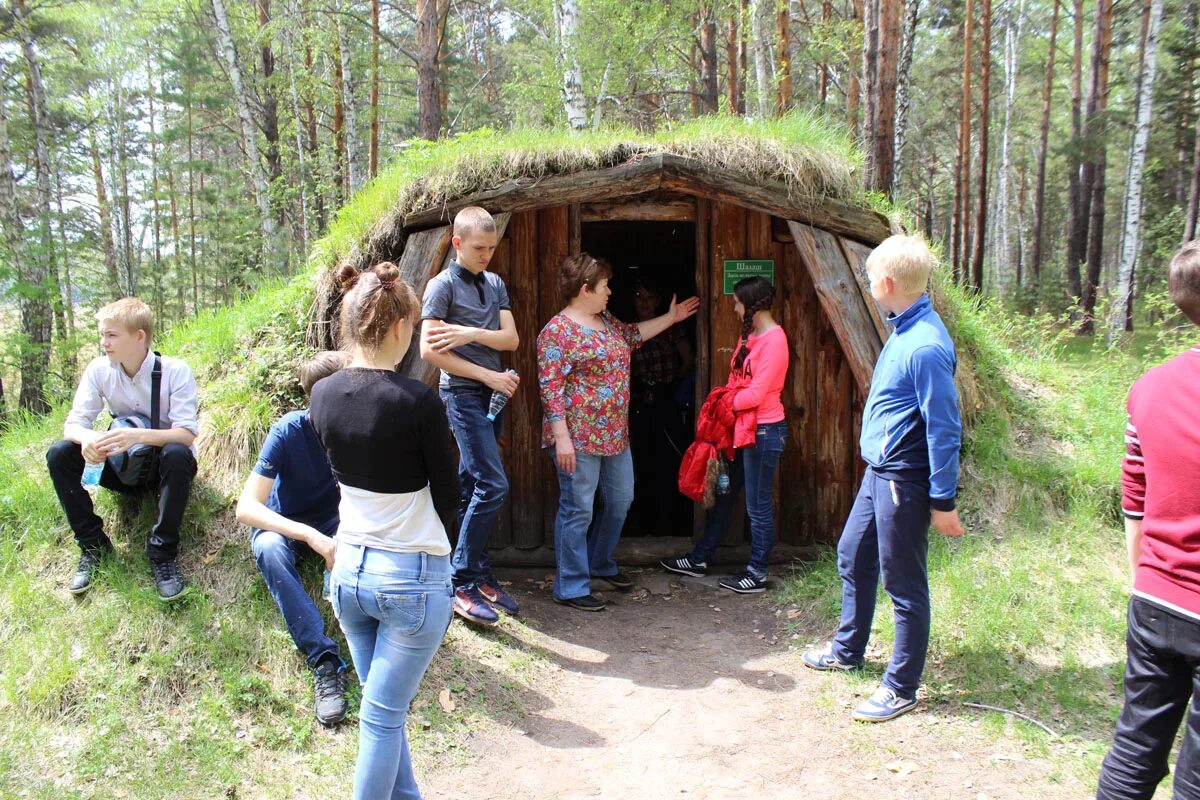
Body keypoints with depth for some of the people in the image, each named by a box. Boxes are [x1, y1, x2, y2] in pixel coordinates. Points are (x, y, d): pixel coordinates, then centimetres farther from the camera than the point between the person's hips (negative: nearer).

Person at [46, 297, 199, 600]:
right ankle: (93, 544, -6)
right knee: (59, 453, -19)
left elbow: (186, 434, -26)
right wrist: (86, 437, -36)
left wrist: (139, 435, -45)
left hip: (164, 466, -4)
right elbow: (74, 423, -10)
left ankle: (163, 552, -23)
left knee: (177, 455, -38)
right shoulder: (99, 369, -9)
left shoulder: (175, 371, -20)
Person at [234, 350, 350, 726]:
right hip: (283, 525, -2)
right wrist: (311, 537, -45)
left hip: (335, 521, 2)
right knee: (269, 550, -37)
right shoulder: (289, 432, -24)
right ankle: (325, 662, -39)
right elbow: (246, 508, -31)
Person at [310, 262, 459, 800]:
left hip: (348, 570, 6)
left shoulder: (322, 395, -3)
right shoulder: (418, 400, -20)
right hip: (413, 577, -6)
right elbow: (447, 493, -9)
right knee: (383, 715, 7)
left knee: (383, 707, 20)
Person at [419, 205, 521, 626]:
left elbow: (511, 338, 4)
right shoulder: (443, 285, -7)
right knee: (493, 485, -13)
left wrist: (471, 333, -15)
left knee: (474, 489, 12)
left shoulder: (495, 284, 13)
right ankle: (461, 584, -4)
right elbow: (429, 350, -13)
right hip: (463, 394, -7)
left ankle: (480, 577, 20)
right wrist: (489, 375, -12)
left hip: (493, 394, 7)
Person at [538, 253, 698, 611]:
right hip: (579, 437, -9)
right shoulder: (558, 331, -15)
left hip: (615, 434, 9)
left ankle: (600, 563, 39)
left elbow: (632, 334, 31)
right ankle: (570, 587, 9)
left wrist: (670, 318, 32)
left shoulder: (605, 319, 12)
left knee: (620, 499, 19)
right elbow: (550, 387, -19)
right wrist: (562, 437, -23)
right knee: (578, 509, -2)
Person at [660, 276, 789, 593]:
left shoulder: (774, 340, -16)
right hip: (742, 427, 9)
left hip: (764, 431, -9)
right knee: (723, 494, 16)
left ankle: (757, 574, 14)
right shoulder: (749, 335, 13)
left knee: (758, 505, 1)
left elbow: (756, 394, -20)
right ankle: (699, 559, 26)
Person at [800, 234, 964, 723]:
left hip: (903, 480, -10)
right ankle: (847, 650, 41)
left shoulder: (926, 346, -23)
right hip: (879, 471, 10)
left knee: (904, 585, 3)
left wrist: (943, 501, -18)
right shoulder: (903, 330, 6)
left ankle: (901, 688, 19)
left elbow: (944, 429, -21)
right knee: (852, 559, 22)